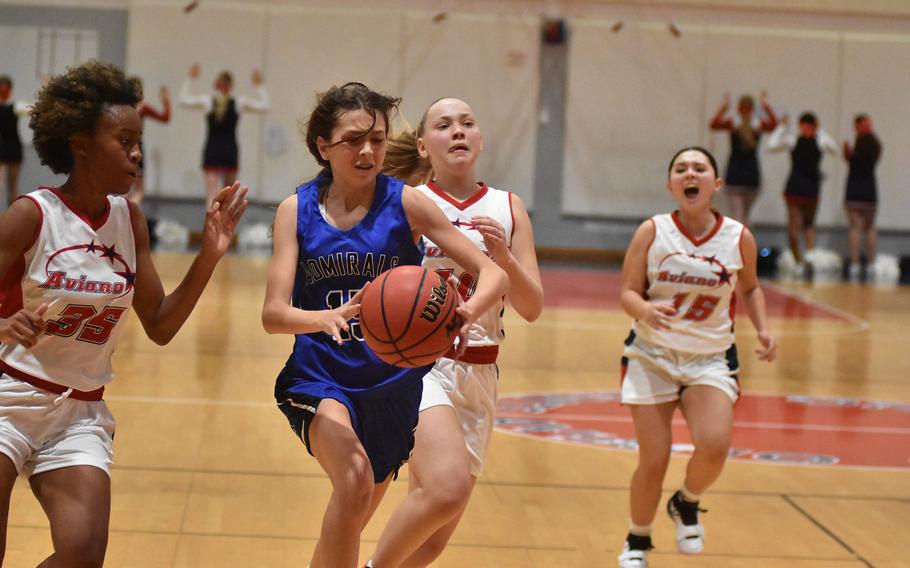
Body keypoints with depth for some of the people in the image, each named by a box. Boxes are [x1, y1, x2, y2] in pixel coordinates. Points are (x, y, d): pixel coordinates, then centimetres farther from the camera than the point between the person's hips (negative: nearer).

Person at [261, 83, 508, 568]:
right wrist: (327, 318, -37)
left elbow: (493, 274, -12)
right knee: (355, 481, -31)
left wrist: (467, 311, -35)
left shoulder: (406, 203, -9)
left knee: (346, 528, 16)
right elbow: (273, 313, -15)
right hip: (320, 378, -1)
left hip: (394, 384, 1)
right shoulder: (297, 210, -6)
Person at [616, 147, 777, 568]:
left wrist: (763, 328, 1)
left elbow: (749, 288, 16)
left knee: (714, 445, -22)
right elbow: (628, 293, -8)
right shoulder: (652, 232, -8)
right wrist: (646, 311, -30)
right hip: (652, 357, -1)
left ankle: (686, 505, 12)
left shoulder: (739, 238, -2)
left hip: (710, 359, 1)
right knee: (653, 462, -3)